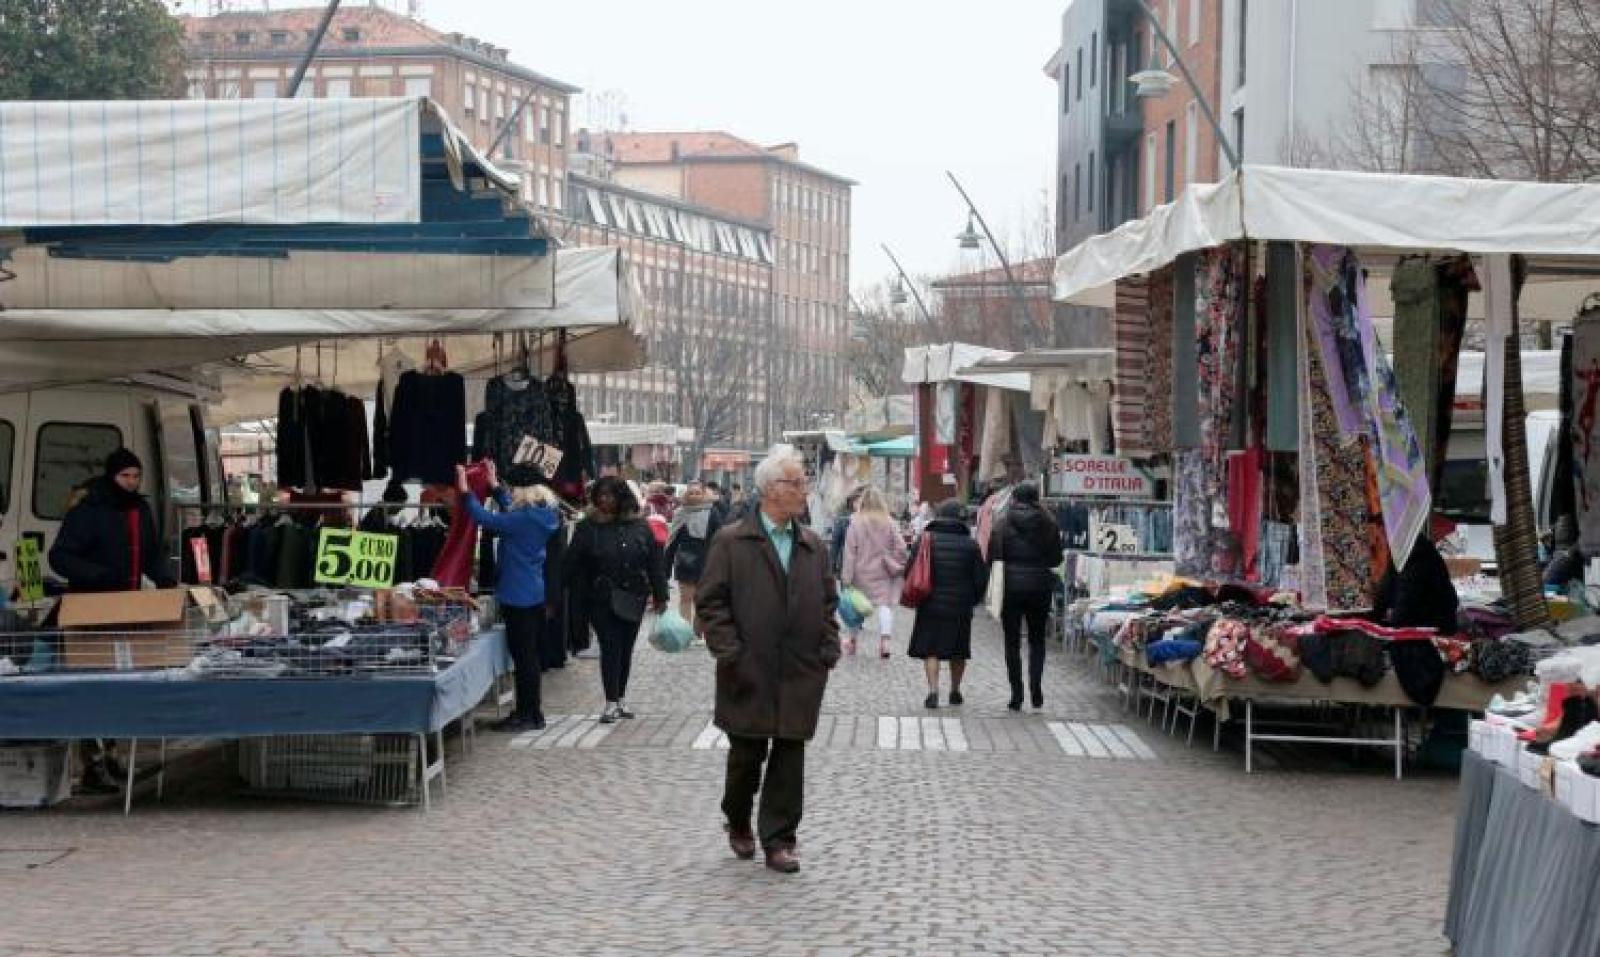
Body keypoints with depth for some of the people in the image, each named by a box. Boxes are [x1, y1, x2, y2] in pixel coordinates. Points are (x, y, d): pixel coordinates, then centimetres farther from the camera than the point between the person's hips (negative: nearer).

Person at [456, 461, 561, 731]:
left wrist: (465, 491, -7)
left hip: (518, 596, -9)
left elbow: (484, 518, -18)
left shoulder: (523, 519, -21)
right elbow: (510, 512, 23)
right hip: (536, 594, 9)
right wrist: (494, 485, 30)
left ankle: (529, 716, 2)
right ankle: (529, 711, 25)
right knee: (529, 655, 16)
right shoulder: (544, 515, 6)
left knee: (524, 655, -3)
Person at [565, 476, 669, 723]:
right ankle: (611, 703, -3)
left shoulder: (640, 527, 3)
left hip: (633, 600, 2)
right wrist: (577, 598, -6)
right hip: (601, 600, -2)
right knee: (610, 648, -7)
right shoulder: (588, 527, -2)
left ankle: (621, 698, 23)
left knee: (625, 649, 11)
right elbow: (574, 565, -1)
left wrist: (660, 596, 2)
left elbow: (655, 563, 5)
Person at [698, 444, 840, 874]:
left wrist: (828, 649, 4)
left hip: (801, 674, 3)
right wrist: (730, 653, -11)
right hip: (750, 675, -3)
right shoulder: (731, 542, -3)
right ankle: (738, 823, 30)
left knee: (790, 758, 3)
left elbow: (827, 603, 16)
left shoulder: (813, 546, 11)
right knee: (747, 755, 6)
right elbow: (711, 602, -4)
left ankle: (779, 839, 10)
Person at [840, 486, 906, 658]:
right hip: (883, 573, 0)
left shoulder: (856, 523, -9)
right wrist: (897, 566, 9)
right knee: (884, 604, 0)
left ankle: (852, 641, 27)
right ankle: (885, 639, -20)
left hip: (862, 572, 0)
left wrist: (846, 576, -6)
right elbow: (900, 547, -5)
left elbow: (850, 552, -8)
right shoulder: (888, 523, -5)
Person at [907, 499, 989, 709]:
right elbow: (981, 578, 1)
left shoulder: (924, 540, -4)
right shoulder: (970, 545, -3)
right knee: (958, 652, 16)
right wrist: (973, 600, 16)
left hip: (930, 605, -1)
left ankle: (933, 690, -11)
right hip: (960, 608, 1)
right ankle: (955, 690, 25)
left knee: (930, 651, 3)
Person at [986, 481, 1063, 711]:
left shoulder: (1003, 523, -7)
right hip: (1040, 587, 1)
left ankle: (1017, 694, 3)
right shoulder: (1049, 524, -2)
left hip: (1011, 587, -1)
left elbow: (993, 555, -11)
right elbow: (1057, 558, 2)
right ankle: (1036, 687, -1)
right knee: (1037, 639, 14)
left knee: (1012, 642, 6)